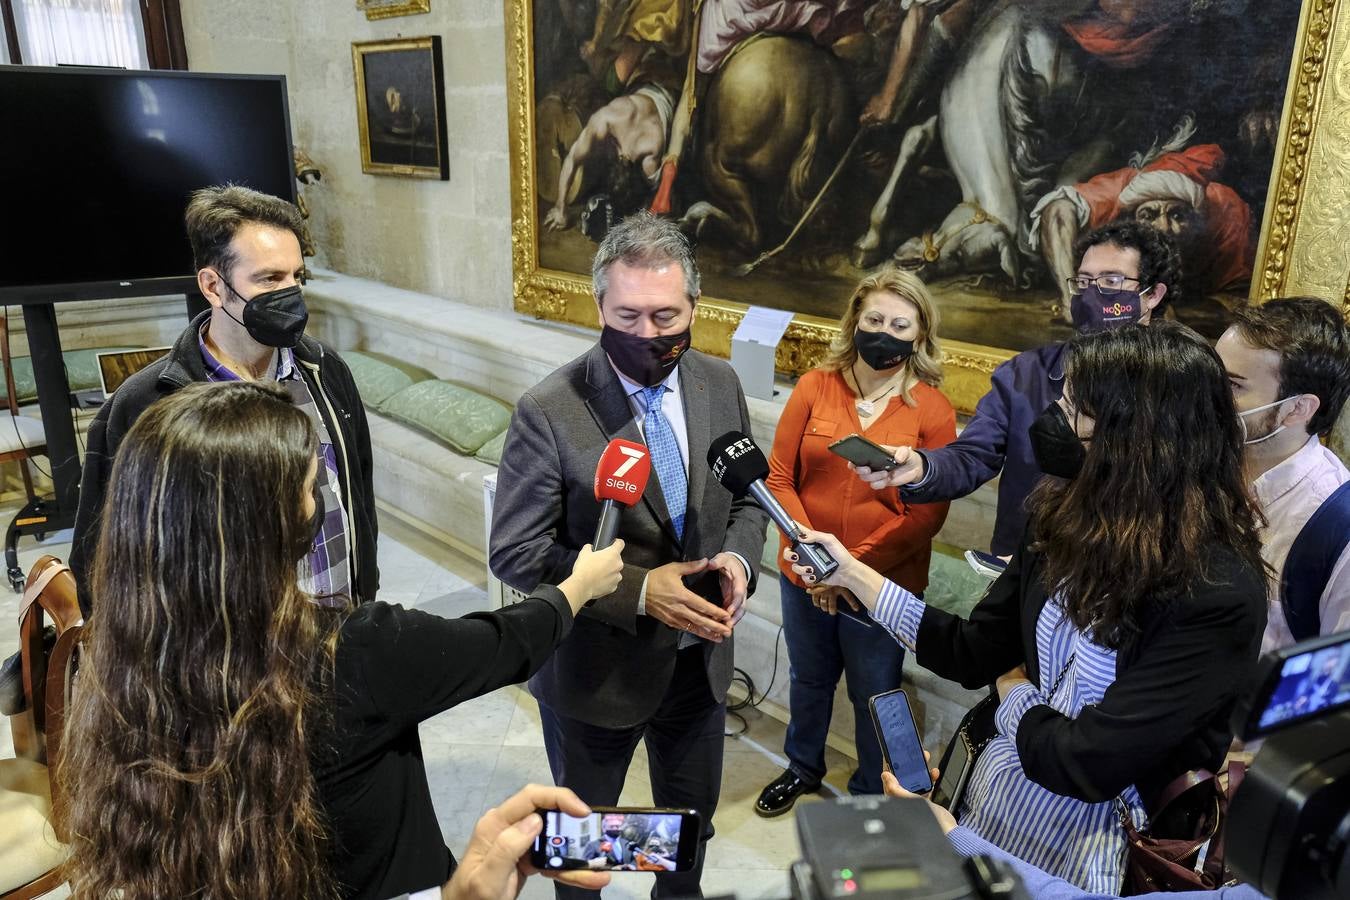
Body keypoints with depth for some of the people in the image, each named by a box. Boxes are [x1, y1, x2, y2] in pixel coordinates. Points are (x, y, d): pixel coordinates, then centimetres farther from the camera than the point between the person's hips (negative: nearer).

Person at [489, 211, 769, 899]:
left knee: (692, 815, 26)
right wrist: (638, 590, -27)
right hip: (597, 668, -4)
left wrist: (739, 558, -15)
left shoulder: (719, 384, -7)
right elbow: (516, 554, -18)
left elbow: (748, 494, 6)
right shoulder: (548, 412, -22)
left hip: (700, 656, 4)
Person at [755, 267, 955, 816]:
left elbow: (929, 514, -12)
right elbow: (778, 476, -6)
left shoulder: (933, 410, -10)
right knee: (808, 680, 24)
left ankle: (873, 793, 42)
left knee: (874, 695, 16)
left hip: (884, 584, -2)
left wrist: (855, 566, -20)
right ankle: (803, 767, 51)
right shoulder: (815, 387, -5)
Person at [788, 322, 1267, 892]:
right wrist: (852, 573, -1)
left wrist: (1015, 697, -6)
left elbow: (1085, 764, -25)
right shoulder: (1071, 523, -7)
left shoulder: (1220, 596, -26)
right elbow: (972, 654, 1)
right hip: (994, 791, 5)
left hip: (1092, 844, -5)